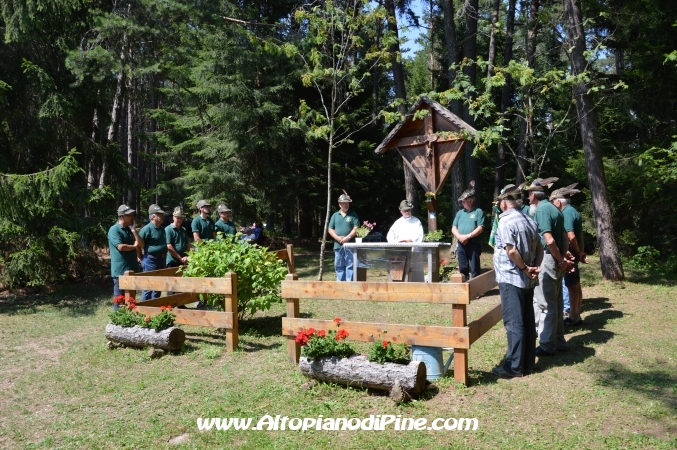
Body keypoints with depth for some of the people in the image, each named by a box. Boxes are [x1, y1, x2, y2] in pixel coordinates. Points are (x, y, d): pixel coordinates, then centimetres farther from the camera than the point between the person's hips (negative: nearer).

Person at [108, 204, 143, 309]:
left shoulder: (130, 229, 13)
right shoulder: (114, 230, -10)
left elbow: (141, 244, 7)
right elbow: (121, 246, -22)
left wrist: (134, 230, -3)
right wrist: (134, 246, -5)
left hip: (132, 268, 7)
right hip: (120, 269, -7)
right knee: (120, 297, 1)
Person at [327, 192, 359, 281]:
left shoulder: (353, 215, 4)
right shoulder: (335, 215, 12)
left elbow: (356, 228, -4)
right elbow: (330, 229, 8)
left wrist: (348, 237, -15)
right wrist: (337, 238, -8)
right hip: (338, 245, 3)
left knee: (350, 265, -3)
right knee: (339, 266, 8)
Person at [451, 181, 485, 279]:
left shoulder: (478, 212, -1)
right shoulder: (460, 213, 15)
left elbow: (480, 228, -10)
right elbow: (453, 228, 11)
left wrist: (467, 236, -15)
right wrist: (460, 237, -8)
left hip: (473, 244, -5)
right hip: (461, 245, 5)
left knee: (474, 269, -3)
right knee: (463, 269, 10)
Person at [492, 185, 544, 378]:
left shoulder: (506, 221, -14)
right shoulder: (530, 221, 11)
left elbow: (511, 251, -22)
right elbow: (539, 248, 12)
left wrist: (525, 268, -10)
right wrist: (535, 267, 1)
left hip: (511, 278, -8)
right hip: (527, 280, 8)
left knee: (514, 323, -3)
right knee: (528, 322, 11)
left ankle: (514, 366, 2)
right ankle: (528, 363, 19)